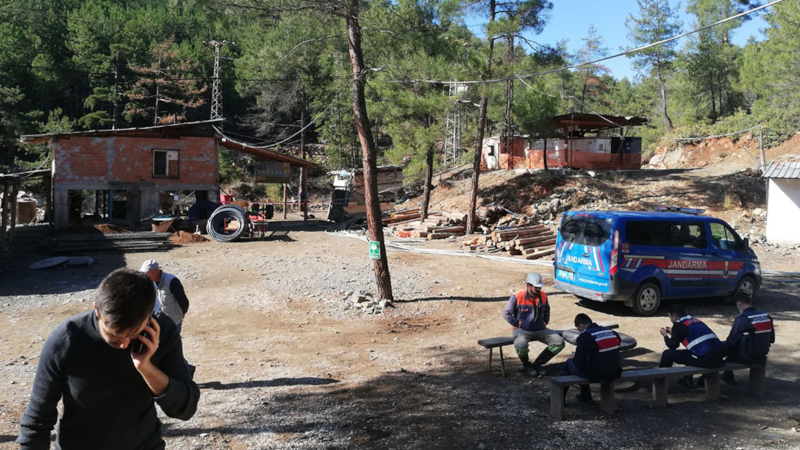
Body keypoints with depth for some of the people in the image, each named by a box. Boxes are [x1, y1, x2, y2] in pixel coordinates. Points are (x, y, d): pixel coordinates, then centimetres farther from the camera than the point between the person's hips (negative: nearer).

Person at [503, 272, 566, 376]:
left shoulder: (543, 296, 2)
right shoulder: (517, 297, -14)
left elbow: (547, 311, 23)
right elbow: (506, 313, -6)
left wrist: (544, 323, 10)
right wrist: (519, 325, -9)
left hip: (540, 330, 5)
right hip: (523, 330, -5)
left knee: (559, 342, -9)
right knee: (521, 345, -38)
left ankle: (537, 364, 4)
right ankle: (526, 365, -2)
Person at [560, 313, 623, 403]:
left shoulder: (584, 337, -17)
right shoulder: (611, 332, 1)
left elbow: (578, 363, -16)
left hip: (595, 375, -6)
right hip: (613, 373, 6)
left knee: (569, 363, 18)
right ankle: (585, 396, 45)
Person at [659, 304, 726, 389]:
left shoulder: (679, 324, 0)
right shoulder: (696, 321, 24)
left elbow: (672, 346, 4)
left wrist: (665, 335, 23)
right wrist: (673, 332, 37)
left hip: (705, 360, -9)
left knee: (667, 354, 6)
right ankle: (687, 380, 43)